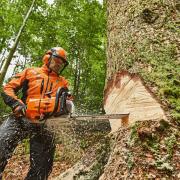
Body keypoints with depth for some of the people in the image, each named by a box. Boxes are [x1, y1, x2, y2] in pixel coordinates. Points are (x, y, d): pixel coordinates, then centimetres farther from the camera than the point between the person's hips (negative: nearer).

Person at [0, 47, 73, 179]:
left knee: (41, 169, 1)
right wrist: (17, 104, -10)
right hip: (22, 118, -2)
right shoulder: (31, 72, 17)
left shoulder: (63, 82, 23)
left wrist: (67, 105, -12)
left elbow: (67, 102, 15)